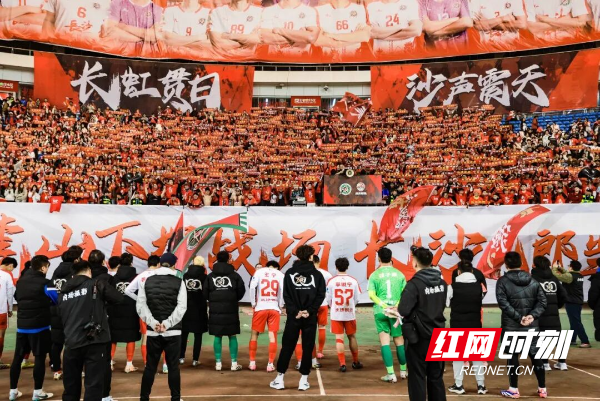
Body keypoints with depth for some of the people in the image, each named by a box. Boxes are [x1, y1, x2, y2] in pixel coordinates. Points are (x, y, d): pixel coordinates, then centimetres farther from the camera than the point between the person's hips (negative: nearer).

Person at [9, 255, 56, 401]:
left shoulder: (21, 281, 8)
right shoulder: (45, 283, -11)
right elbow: (59, 300, -12)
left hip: (22, 325, 6)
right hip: (39, 326, -6)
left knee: (17, 357, 12)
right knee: (40, 358, 1)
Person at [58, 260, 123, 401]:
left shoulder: (64, 292, 13)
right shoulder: (96, 284, 0)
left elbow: (61, 316, 20)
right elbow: (118, 298, 6)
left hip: (71, 343, 5)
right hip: (93, 342, -4)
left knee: (71, 385, 15)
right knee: (94, 384, -2)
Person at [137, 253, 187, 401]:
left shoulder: (147, 281, 6)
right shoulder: (179, 282, -2)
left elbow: (141, 305, -3)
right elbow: (181, 307, -13)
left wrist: (153, 322, -11)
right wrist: (167, 323, -16)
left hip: (152, 332, 2)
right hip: (173, 332, -2)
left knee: (150, 366, 9)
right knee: (173, 366, 5)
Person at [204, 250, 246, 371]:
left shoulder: (210, 276, -2)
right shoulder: (234, 275, -5)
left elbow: (205, 294, -3)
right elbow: (241, 292, -4)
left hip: (215, 311, 1)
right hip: (231, 311, -1)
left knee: (217, 337, 8)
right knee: (232, 336, 7)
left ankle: (218, 363, 9)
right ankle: (234, 363, 8)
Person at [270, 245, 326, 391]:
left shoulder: (289, 273, 4)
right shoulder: (317, 274, 3)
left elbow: (286, 295, -3)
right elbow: (321, 295, -6)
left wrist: (294, 311, -7)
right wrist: (310, 311, -9)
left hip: (293, 316, 1)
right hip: (310, 317, -1)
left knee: (287, 347, 7)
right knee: (307, 348, 5)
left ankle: (279, 379, 7)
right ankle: (304, 380, 5)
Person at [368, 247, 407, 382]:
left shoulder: (375, 275, -1)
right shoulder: (399, 274, 4)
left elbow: (371, 295, -11)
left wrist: (383, 306, -14)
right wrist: (397, 305, -10)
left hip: (381, 311, -2)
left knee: (385, 342, 1)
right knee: (399, 341, 14)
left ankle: (391, 374, -3)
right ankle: (403, 371, 27)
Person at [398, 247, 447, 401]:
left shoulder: (414, 284, -19)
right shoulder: (442, 282, 3)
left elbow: (403, 310, -23)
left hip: (419, 336, -6)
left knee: (417, 377, 4)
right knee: (436, 376, 15)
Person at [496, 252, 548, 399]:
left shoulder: (503, 281, -5)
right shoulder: (533, 281, 7)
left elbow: (503, 303, -16)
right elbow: (543, 301, 0)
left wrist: (518, 318, -15)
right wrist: (532, 316, -9)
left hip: (511, 327, -3)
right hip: (531, 326, 4)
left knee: (512, 357, 3)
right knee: (536, 356, 11)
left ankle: (514, 390, 7)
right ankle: (542, 389, 18)